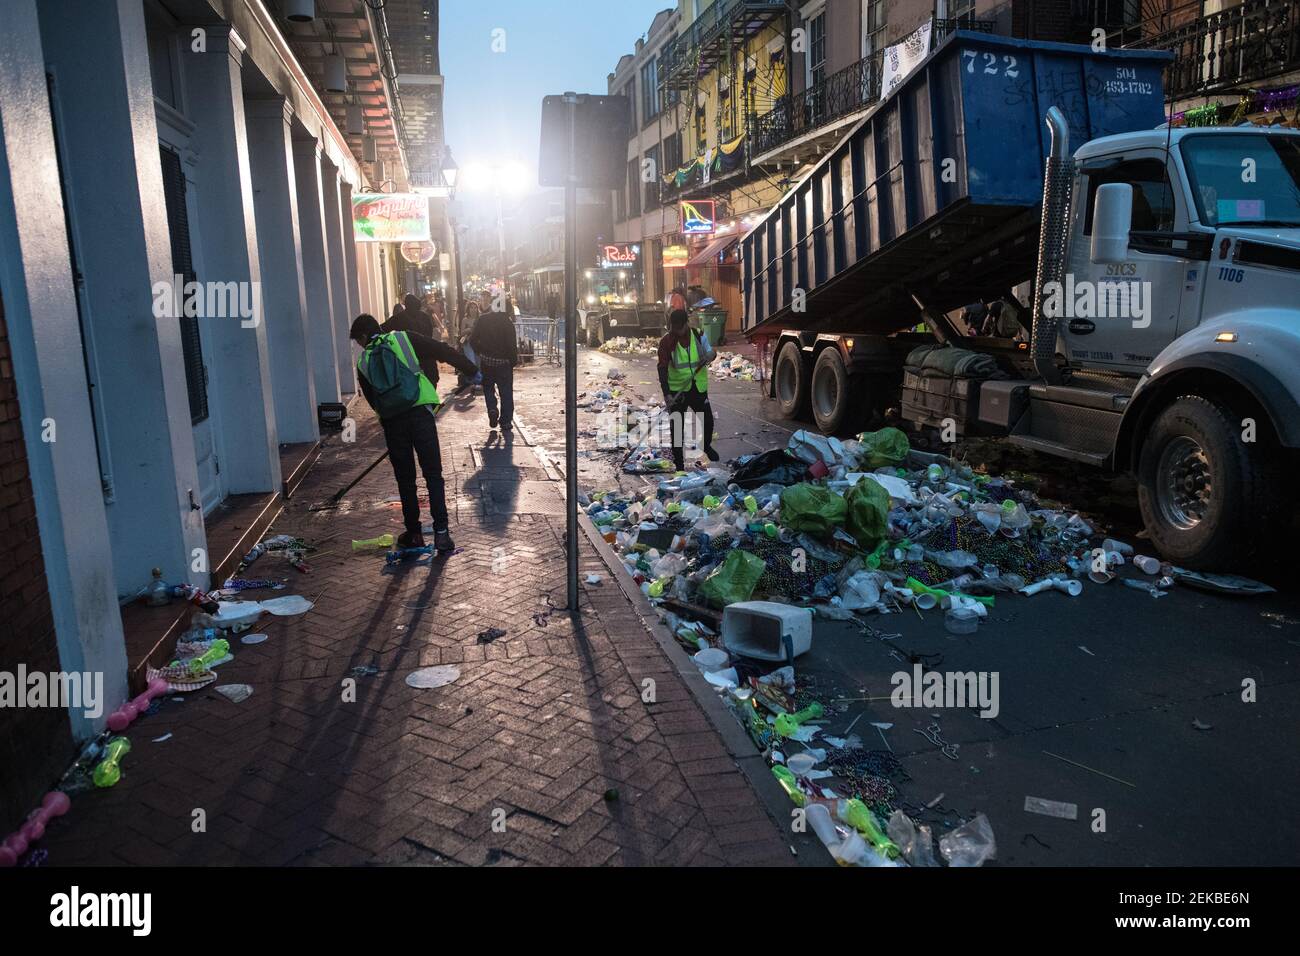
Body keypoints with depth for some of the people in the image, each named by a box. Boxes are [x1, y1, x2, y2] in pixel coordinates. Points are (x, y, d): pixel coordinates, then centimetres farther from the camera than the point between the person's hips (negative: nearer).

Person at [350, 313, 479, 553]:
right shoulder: (403, 338, 9)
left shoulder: (363, 362, 15)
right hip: (420, 411, -1)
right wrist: (472, 371, 8)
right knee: (433, 474, 3)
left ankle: (414, 534, 18)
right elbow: (444, 351, 2)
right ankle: (441, 532, -3)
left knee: (405, 479, 13)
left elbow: (372, 398, 19)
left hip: (391, 420, 2)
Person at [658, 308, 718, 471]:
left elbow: (710, 351, 11)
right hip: (677, 390, -3)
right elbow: (662, 368, -17)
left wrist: (711, 355, -15)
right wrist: (666, 394, -27)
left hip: (699, 387, 3)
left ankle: (707, 446, 42)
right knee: (677, 426, -3)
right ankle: (678, 461, 12)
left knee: (708, 421, 11)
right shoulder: (666, 342, -14)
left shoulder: (700, 335, -5)